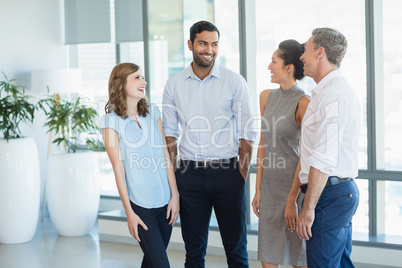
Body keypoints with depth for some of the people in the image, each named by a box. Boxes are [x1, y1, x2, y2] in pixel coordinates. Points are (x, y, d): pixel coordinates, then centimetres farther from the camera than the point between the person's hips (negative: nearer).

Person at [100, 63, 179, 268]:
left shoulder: (152, 113, 8)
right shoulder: (112, 121, -6)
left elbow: (166, 156, 8)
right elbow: (118, 168, -7)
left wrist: (175, 195, 4)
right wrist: (129, 212, -8)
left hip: (164, 201, 5)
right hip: (140, 204, -5)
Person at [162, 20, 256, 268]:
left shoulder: (234, 82, -1)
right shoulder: (174, 84, 6)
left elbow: (246, 134, -2)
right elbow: (170, 134, 11)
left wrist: (242, 177, -8)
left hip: (227, 172, -2)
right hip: (190, 173, 2)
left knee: (236, 247, 4)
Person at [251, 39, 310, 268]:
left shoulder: (303, 103, -14)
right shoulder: (267, 97, 7)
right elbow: (263, 145, 10)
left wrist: (292, 199, -14)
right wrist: (258, 189, 8)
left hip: (294, 184, -7)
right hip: (269, 185, 7)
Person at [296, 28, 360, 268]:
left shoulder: (331, 94, -17)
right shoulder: (342, 90, 18)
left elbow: (323, 160, -23)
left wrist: (309, 208, -21)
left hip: (330, 192, -11)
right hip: (346, 189, 11)